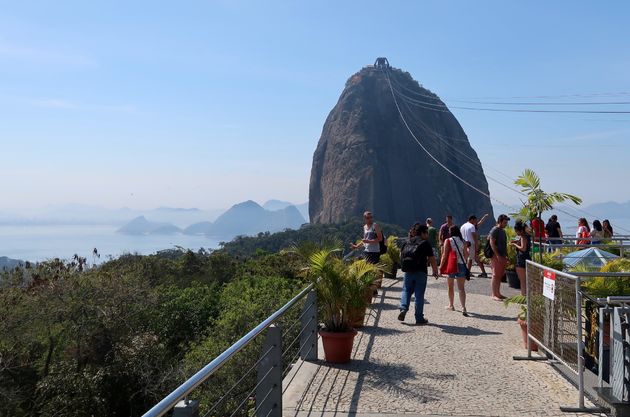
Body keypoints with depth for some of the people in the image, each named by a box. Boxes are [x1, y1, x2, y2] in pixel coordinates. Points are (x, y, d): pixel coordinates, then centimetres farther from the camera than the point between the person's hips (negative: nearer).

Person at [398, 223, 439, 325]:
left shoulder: (407, 242, 10)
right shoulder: (425, 243, -6)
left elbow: (401, 255, 16)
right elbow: (432, 259, -7)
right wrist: (435, 271, 3)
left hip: (408, 272, 4)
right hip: (420, 272, -4)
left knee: (406, 290, 17)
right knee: (419, 294, 2)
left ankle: (403, 308, -5)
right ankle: (419, 318, 6)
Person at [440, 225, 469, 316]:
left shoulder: (448, 241, -5)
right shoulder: (463, 242, 5)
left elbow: (445, 255, -7)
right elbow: (466, 255, 8)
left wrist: (441, 266, -1)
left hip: (451, 265, -2)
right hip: (461, 265, 2)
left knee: (451, 286, 16)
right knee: (461, 287, -2)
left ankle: (451, 305, 28)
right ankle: (463, 308, -16)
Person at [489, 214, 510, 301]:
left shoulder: (503, 231, 17)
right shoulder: (494, 230, -11)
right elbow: (492, 243, -17)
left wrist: (506, 255, 19)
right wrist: (497, 255, -21)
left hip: (502, 256, 9)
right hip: (496, 256, -9)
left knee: (500, 276, 11)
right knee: (496, 275, -6)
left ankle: (498, 293, 18)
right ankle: (494, 295, -2)